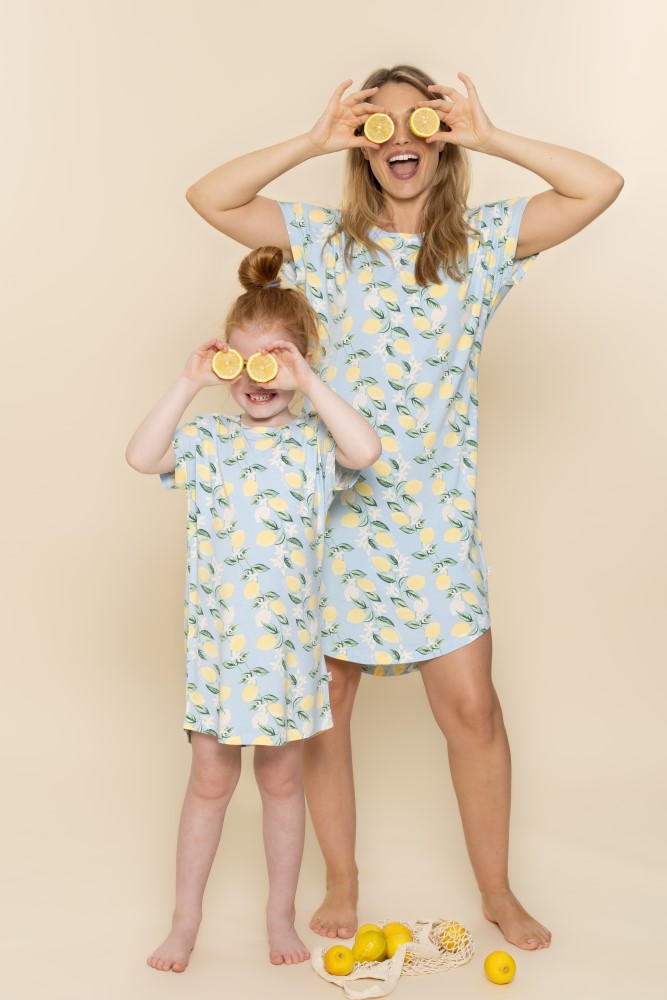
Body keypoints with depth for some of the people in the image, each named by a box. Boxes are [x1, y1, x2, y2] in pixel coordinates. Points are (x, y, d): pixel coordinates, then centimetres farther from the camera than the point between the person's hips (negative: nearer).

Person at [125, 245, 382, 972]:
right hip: (216, 640, 1)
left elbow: (366, 451, -22)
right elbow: (141, 457, -12)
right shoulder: (207, 439, 2)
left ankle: (281, 915, 31)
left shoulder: (313, 441, -2)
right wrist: (187, 384, -15)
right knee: (210, 780, 11)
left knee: (282, 779, 14)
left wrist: (308, 383, -20)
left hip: (286, 642, 0)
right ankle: (185, 919, 26)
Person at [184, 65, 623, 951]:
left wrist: (489, 138, -5)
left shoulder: (484, 240, 6)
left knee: (472, 710, 1)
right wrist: (313, 142, -4)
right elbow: (209, 198, -1)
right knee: (322, 699, 7)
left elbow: (602, 188, -3)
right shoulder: (324, 240, 6)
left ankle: (498, 893, 23)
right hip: (334, 503, 1)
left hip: (437, 513, 0)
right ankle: (341, 885, 28)